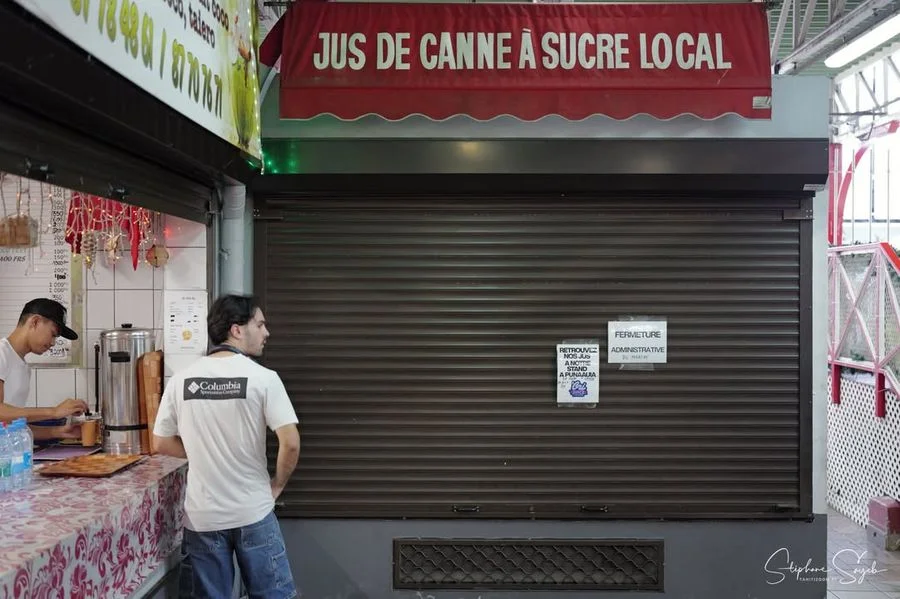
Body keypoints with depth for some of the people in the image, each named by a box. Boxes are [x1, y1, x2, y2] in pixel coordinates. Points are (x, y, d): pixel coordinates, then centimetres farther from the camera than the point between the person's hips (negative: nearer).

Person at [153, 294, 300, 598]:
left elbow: (161, 444, 6)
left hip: (202, 516, 3)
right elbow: (290, 443, -15)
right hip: (253, 513, -2)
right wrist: (276, 485, 1)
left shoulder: (181, 379, -1)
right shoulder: (263, 378, -11)